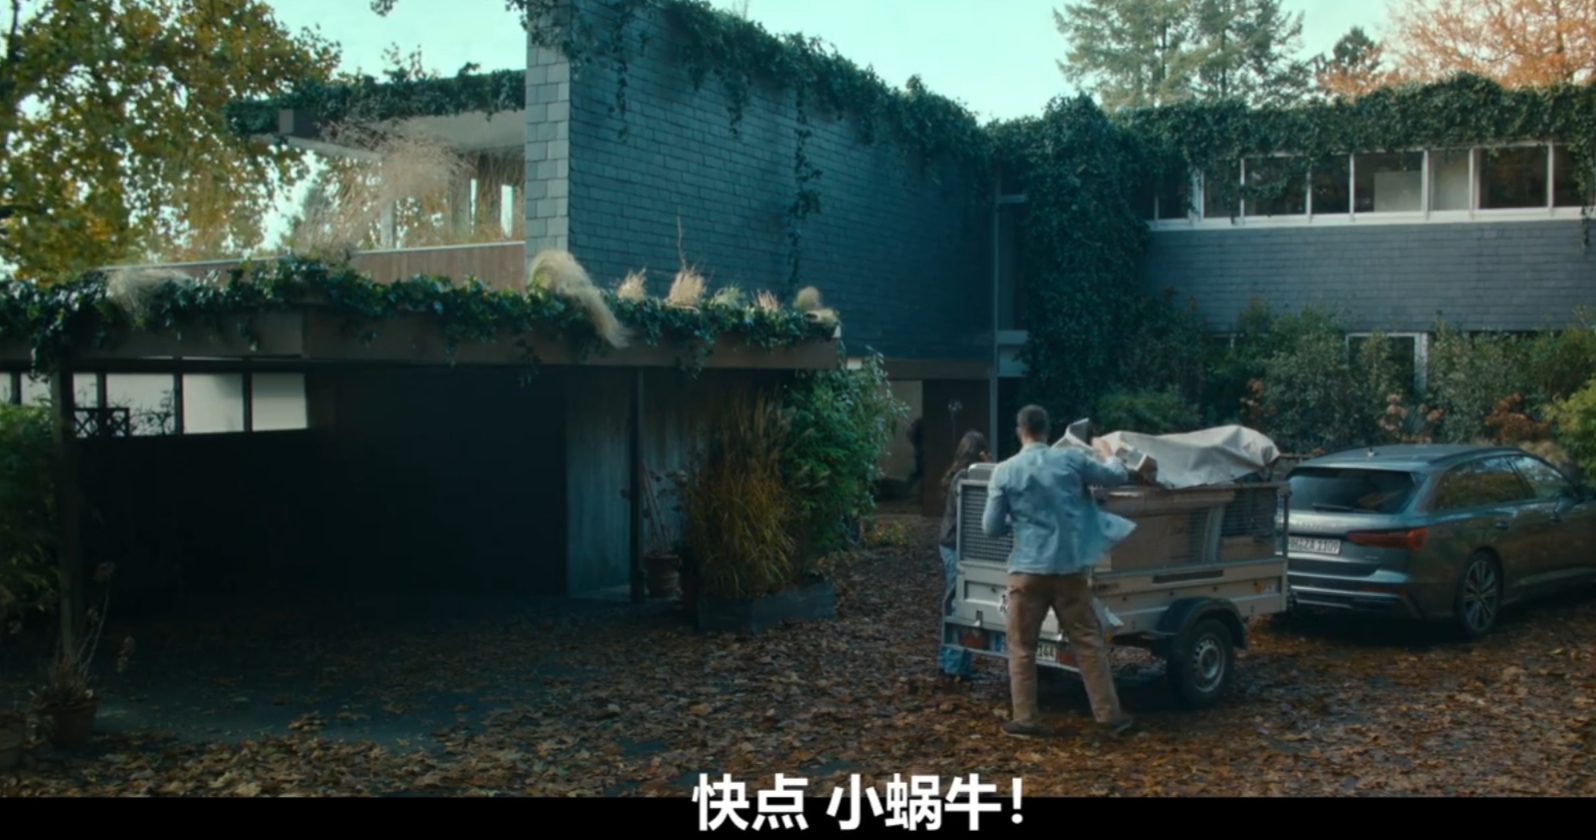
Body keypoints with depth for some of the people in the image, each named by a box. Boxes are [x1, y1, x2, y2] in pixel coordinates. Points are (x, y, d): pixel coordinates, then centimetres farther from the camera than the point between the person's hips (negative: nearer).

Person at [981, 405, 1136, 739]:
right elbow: (1117, 477, 12)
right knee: (1088, 641, 10)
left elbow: (991, 527, -1)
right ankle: (1109, 713, 14)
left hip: (1028, 569, -2)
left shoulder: (1004, 472, -5)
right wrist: (1108, 455, 34)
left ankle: (1026, 719, 8)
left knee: (1022, 646, 8)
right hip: (1070, 567, 2)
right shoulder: (1072, 459, 0)